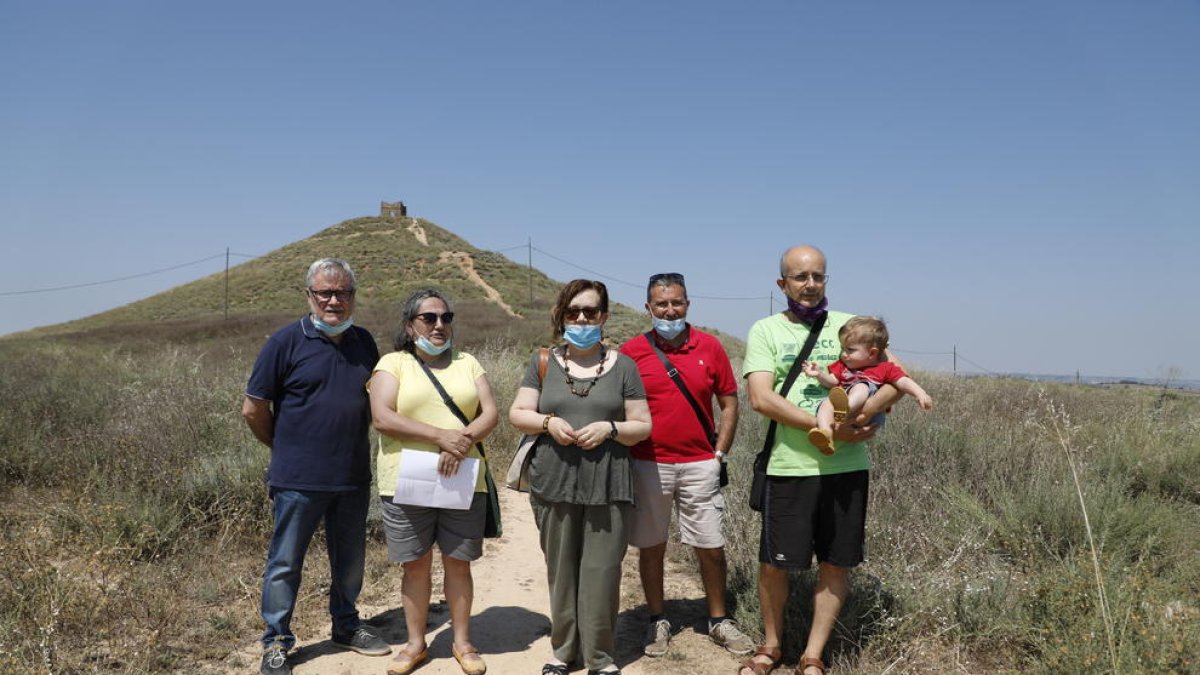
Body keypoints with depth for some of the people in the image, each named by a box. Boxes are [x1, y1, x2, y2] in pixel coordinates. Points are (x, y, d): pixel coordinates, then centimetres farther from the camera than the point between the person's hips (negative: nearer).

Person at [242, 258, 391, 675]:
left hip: (354, 478, 5)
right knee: (285, 564, 7)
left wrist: (354, 447, 12)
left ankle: (346, 626, 36)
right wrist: (285, 449, 6)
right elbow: (254, 408, -4)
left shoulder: (364, 342, 6)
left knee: (350, 560, 17)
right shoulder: (287, 341, -8)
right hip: (298, 480, -4)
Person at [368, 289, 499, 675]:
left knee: (458, 564, 9)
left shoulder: (467, 363, 10)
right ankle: (416, 644, 24)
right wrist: (441, 435, -21)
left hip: (463, 483, 2)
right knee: (416, 567, 8)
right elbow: (381, 417, -12)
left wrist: (462, 443, -18)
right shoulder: (392, 363, 1)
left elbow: (491, 414, 2)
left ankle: (462, 643, 23)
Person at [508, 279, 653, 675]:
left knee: (601, 572, 1)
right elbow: (517, 414, 7)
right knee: (561, 569, 10)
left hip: (608, 486, -1)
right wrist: (548, 422, -13)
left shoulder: (622, 365, 5)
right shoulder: (543, 362, 7)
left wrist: (609, 428, -14)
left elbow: (643, 426, 5)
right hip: (554, 483, 1)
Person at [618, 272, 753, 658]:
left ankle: (718, 622, 24)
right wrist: (625, 458, -1)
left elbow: (729, 403, 6)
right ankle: (657, 621, 26)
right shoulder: (631, 351, -2)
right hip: (647, 466, 0)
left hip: (700, 466, 1)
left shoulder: (709, 347, 0)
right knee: (651, 547, 10)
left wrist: (720, 453, 0)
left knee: (711, 547, 7)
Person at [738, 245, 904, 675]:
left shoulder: (851, 326, 8)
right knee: (773, 564, 6)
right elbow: (761, 398, -11)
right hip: (789, 467, -2)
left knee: (836, 563, 8)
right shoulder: (766, 330, 2)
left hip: (847, 466, 2)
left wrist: (862, 413, -19)